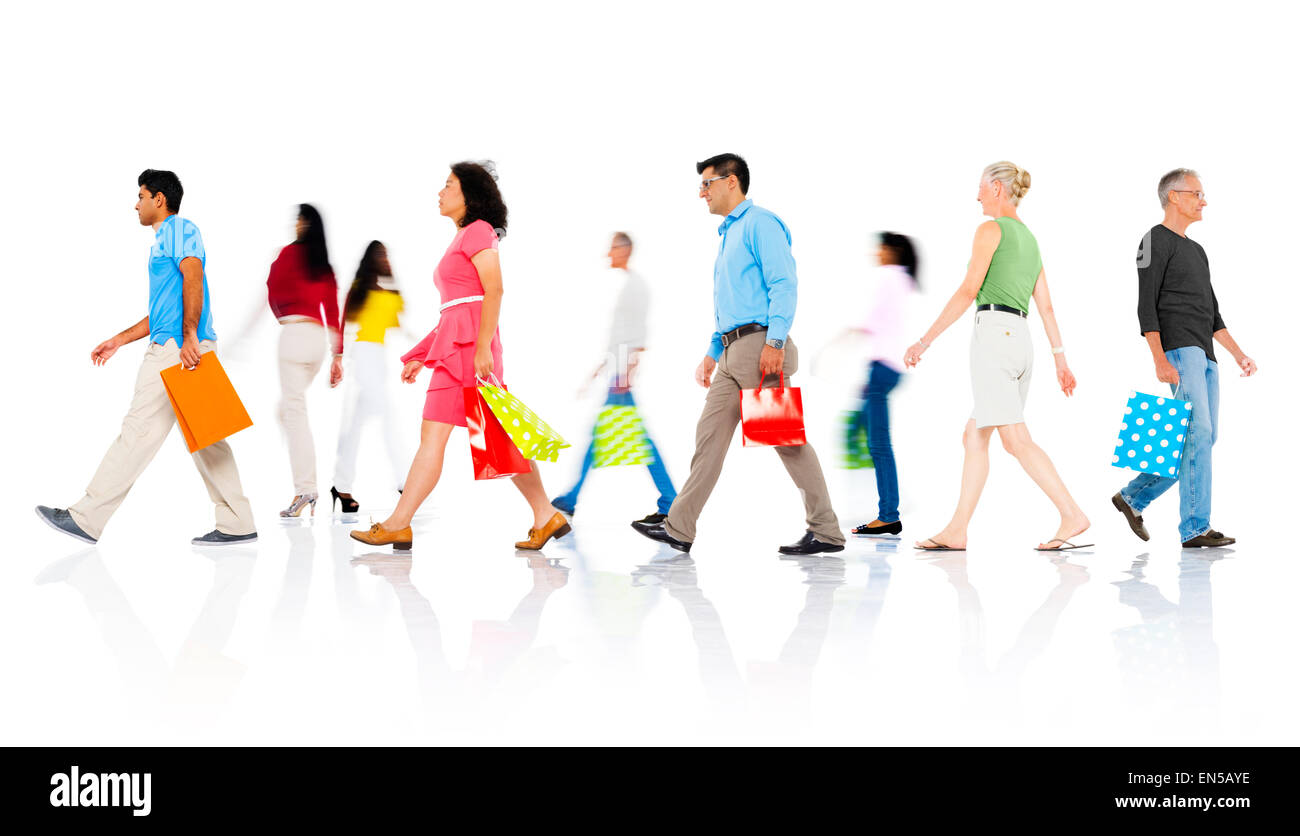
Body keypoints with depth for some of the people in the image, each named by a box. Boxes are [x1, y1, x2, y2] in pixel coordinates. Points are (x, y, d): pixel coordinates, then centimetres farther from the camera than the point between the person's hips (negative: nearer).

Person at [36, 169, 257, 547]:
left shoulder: (179, 228, -2)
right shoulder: (163, 241, 28)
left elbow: (193, 278, -17)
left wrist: (189, 337, -26)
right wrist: (119, 340, 27)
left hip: (179, 348, -10)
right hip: (171, 349, 10)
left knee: (140, 430, -8)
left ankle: (87, 518, -7)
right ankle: (237, 523, 5)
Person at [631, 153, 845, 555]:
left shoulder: (760, 223, -5)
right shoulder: (729, 234, 24)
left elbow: (784, 285, -15)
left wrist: (775, 342, -23)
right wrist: (712, 353, 23)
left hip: (760, 344, -10)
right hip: (733, 352, 10)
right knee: (710, 435, 5)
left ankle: (827, 532, -2)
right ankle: (679, 529, 5)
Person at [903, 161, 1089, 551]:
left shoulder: (991, 230, -4)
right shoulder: (1029, 238, 20)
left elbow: (968, 291, -12)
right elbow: (1046, 305, 17)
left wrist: (924, 341, -11)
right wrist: (1060, 358, 17)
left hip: (994, 334, -9)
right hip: (1022, 342, 9)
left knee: (1016, 439, -12)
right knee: (974, 437, 11)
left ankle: (1072, 515, -19)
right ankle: (956, 530, 10)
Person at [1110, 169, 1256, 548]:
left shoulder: (1196, 251, 25)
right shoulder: (1156, 241, -3)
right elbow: (1146, 306, -12)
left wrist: (1239, 354, 16)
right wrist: (1160, 361, -21)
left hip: (1204, 355, 9)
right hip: (1178, 350, -9)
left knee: (1202, 439, 7)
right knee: (1197, 434, -15)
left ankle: (1133, 497, 17)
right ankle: (1195, 528, -14)